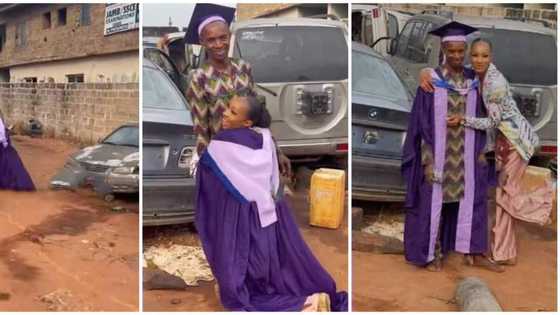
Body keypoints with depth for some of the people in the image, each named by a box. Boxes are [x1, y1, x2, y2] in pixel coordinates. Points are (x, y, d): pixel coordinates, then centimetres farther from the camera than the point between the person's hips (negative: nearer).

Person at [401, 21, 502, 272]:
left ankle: (474, 253, 18)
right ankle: (432, 254, 18)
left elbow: (479, 119, 11)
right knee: (434, 204, 4)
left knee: (472, 202, 7)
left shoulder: (472, 80, 5)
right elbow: (421, 122, -10)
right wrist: (427, 160, -15)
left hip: (465, 155, 4)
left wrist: (480, 150, 4)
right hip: (438, 154, -4)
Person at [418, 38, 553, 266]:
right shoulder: (476, 73, -2)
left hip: (516, 139, -8)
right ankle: (504, 253, 16)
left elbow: (493, 122, -20)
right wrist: (426, 72, -17)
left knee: (506, 195, -1)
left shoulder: (495, 84, -25)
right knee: (502, 194, 9)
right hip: (503, 138, 8)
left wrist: (463, 119, -26)